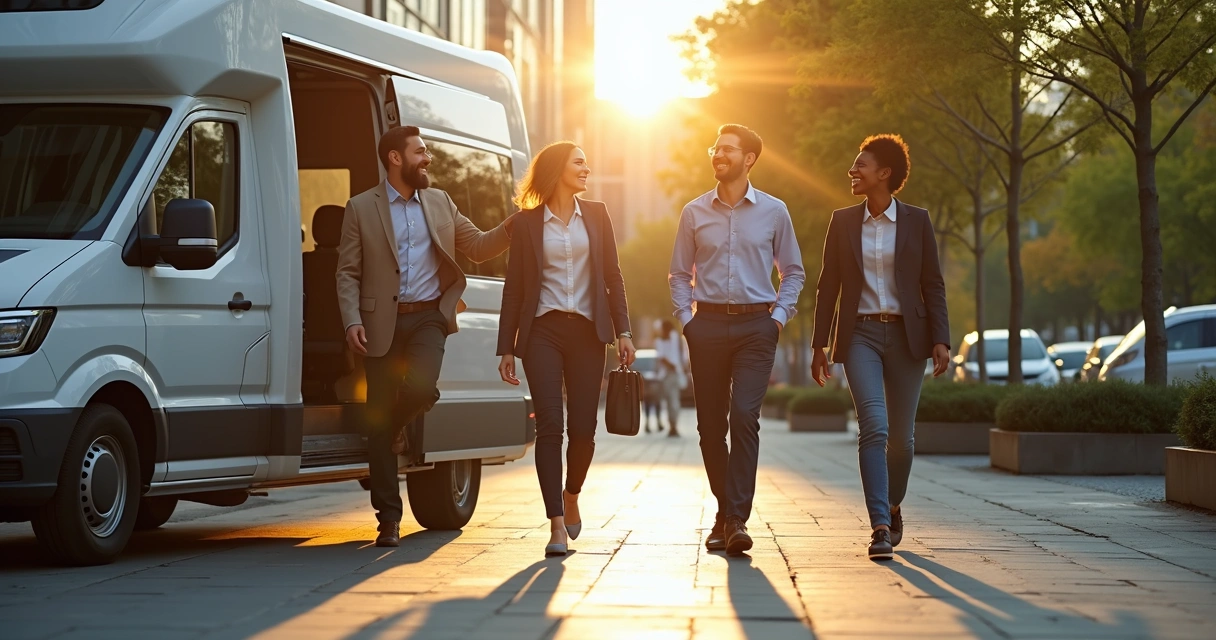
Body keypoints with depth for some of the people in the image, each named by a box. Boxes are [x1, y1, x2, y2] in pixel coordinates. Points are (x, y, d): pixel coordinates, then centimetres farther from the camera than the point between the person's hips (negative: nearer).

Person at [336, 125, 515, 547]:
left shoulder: (440, 203, 14)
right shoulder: (361, 208, 4)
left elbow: (478, 247, 15)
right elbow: (348, 272, 2)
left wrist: (511, 227, -4)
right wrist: (352, 321, -11)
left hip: (429, 316, 1)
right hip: (383, 322, -1)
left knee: (421, 388, -26)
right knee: (380, 418, -1)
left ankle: (398, 426, 12)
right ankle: (388, 517, 7)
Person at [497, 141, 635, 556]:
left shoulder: (596, 215, 11)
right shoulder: (528, 222, 5)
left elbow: (613, 276, 10)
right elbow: (514, 288, 6)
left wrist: (623, 331, 1)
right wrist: (507, 348, 2)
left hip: (586, 332, 2)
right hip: (542, 332, -2)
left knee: (582, 428, 0)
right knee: (549, 425, -10)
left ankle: (571, 496, 29)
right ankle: (558, 525, -10)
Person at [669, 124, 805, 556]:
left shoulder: (773, 211, 5)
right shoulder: (695, 213, 8)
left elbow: (793, 271, 12)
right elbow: (680, 273, 15)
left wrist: (778, 316, 1)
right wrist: (686, 318, 2)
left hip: (756, 326, -2)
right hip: (708, 324, 2)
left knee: (744, 417, -15)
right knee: (710, 424, 3)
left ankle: (737, 519, -18)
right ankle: (725, 511, 19)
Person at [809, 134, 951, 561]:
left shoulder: (916, 221, 3)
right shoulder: (843, 221, 7)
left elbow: (933, 285, 2)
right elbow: (828, 285, 9)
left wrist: (940, 340, -8)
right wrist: (819, 345, 5)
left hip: (906, 335, 0)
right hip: (861, 335, 0)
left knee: (900, 436, 5)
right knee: (873, 427, -16)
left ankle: (893, 506, 31)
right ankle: (880, 527, -19)